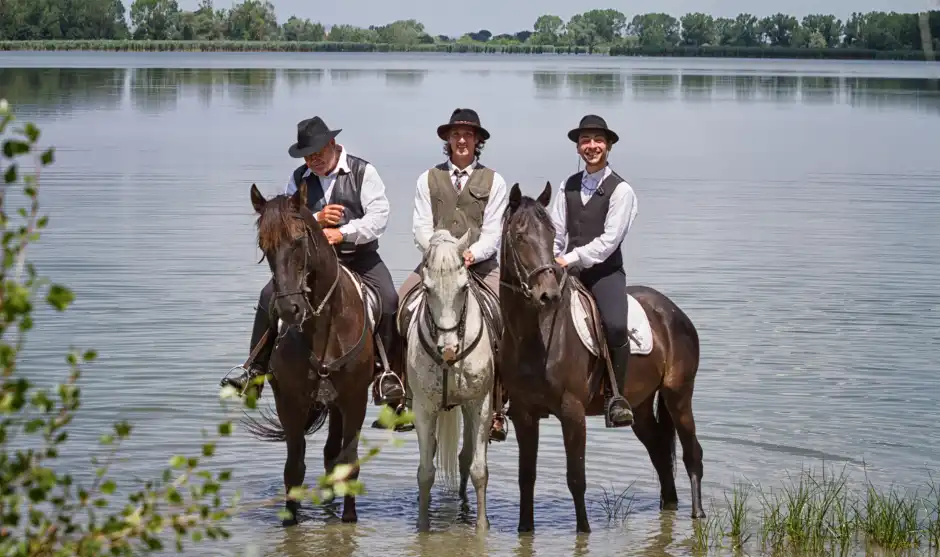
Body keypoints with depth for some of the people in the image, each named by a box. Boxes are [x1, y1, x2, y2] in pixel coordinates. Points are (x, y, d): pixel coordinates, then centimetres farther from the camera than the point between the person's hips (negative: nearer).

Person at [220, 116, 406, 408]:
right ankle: (256, 371, -6)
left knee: (388, 300, -26)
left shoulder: (363, 172, -1)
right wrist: (316, 220, -16)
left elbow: (379, 215, -12)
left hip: (359, 255, -2)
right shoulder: (298, 179, 9)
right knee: (269, 297, -14)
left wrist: (343, 233, -26)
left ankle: (385, 371, -13)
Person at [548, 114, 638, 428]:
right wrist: (550, 261, -7)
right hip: (568, 271, 5)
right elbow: (555, 231, 10)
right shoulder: (568, 186, 13)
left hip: (605, 272, -5)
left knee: (616, 326, -30)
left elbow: (609, 240, -11)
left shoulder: (620, 190, -3)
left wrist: (571, 259, -16)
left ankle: (616, 397, -18)